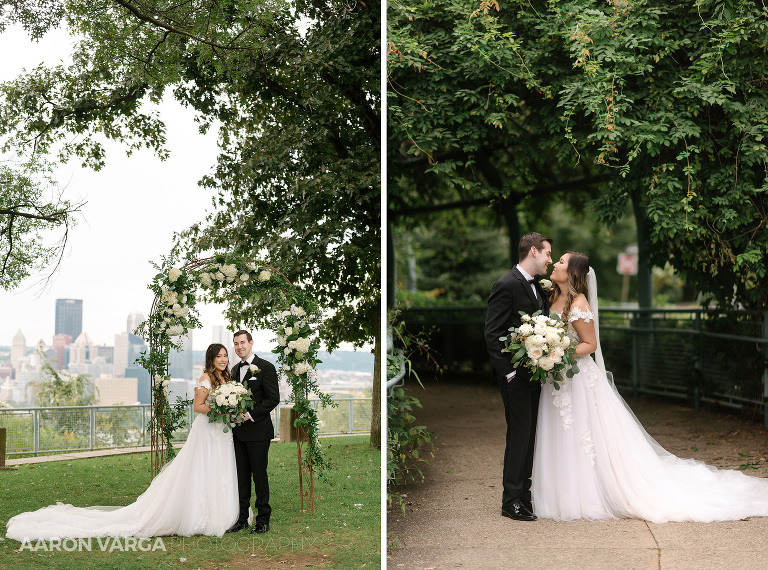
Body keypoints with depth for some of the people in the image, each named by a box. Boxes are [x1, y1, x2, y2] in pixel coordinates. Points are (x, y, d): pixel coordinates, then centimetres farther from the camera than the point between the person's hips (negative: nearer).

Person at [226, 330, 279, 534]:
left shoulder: (265, 367, -6)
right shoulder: (235, 369, 15)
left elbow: (273, 399, -11)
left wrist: (251, 414, -17)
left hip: (258, 431, -6)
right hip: (239, 431, 6)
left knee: (259, 475, -1)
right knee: (241, 475, 9)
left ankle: (263, 519, 8)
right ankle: (242, 517, 15)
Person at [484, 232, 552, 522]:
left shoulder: (537, 287, 13)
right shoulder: (507, 285, -13)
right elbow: (493, 334, -16)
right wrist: (509, 372, -17)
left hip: (534, 374, 8)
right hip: (516, 375, -8)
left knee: (530, 434, 12)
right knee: (520, 433, -5)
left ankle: (525, 494, 21)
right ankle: (511, 501, 4)